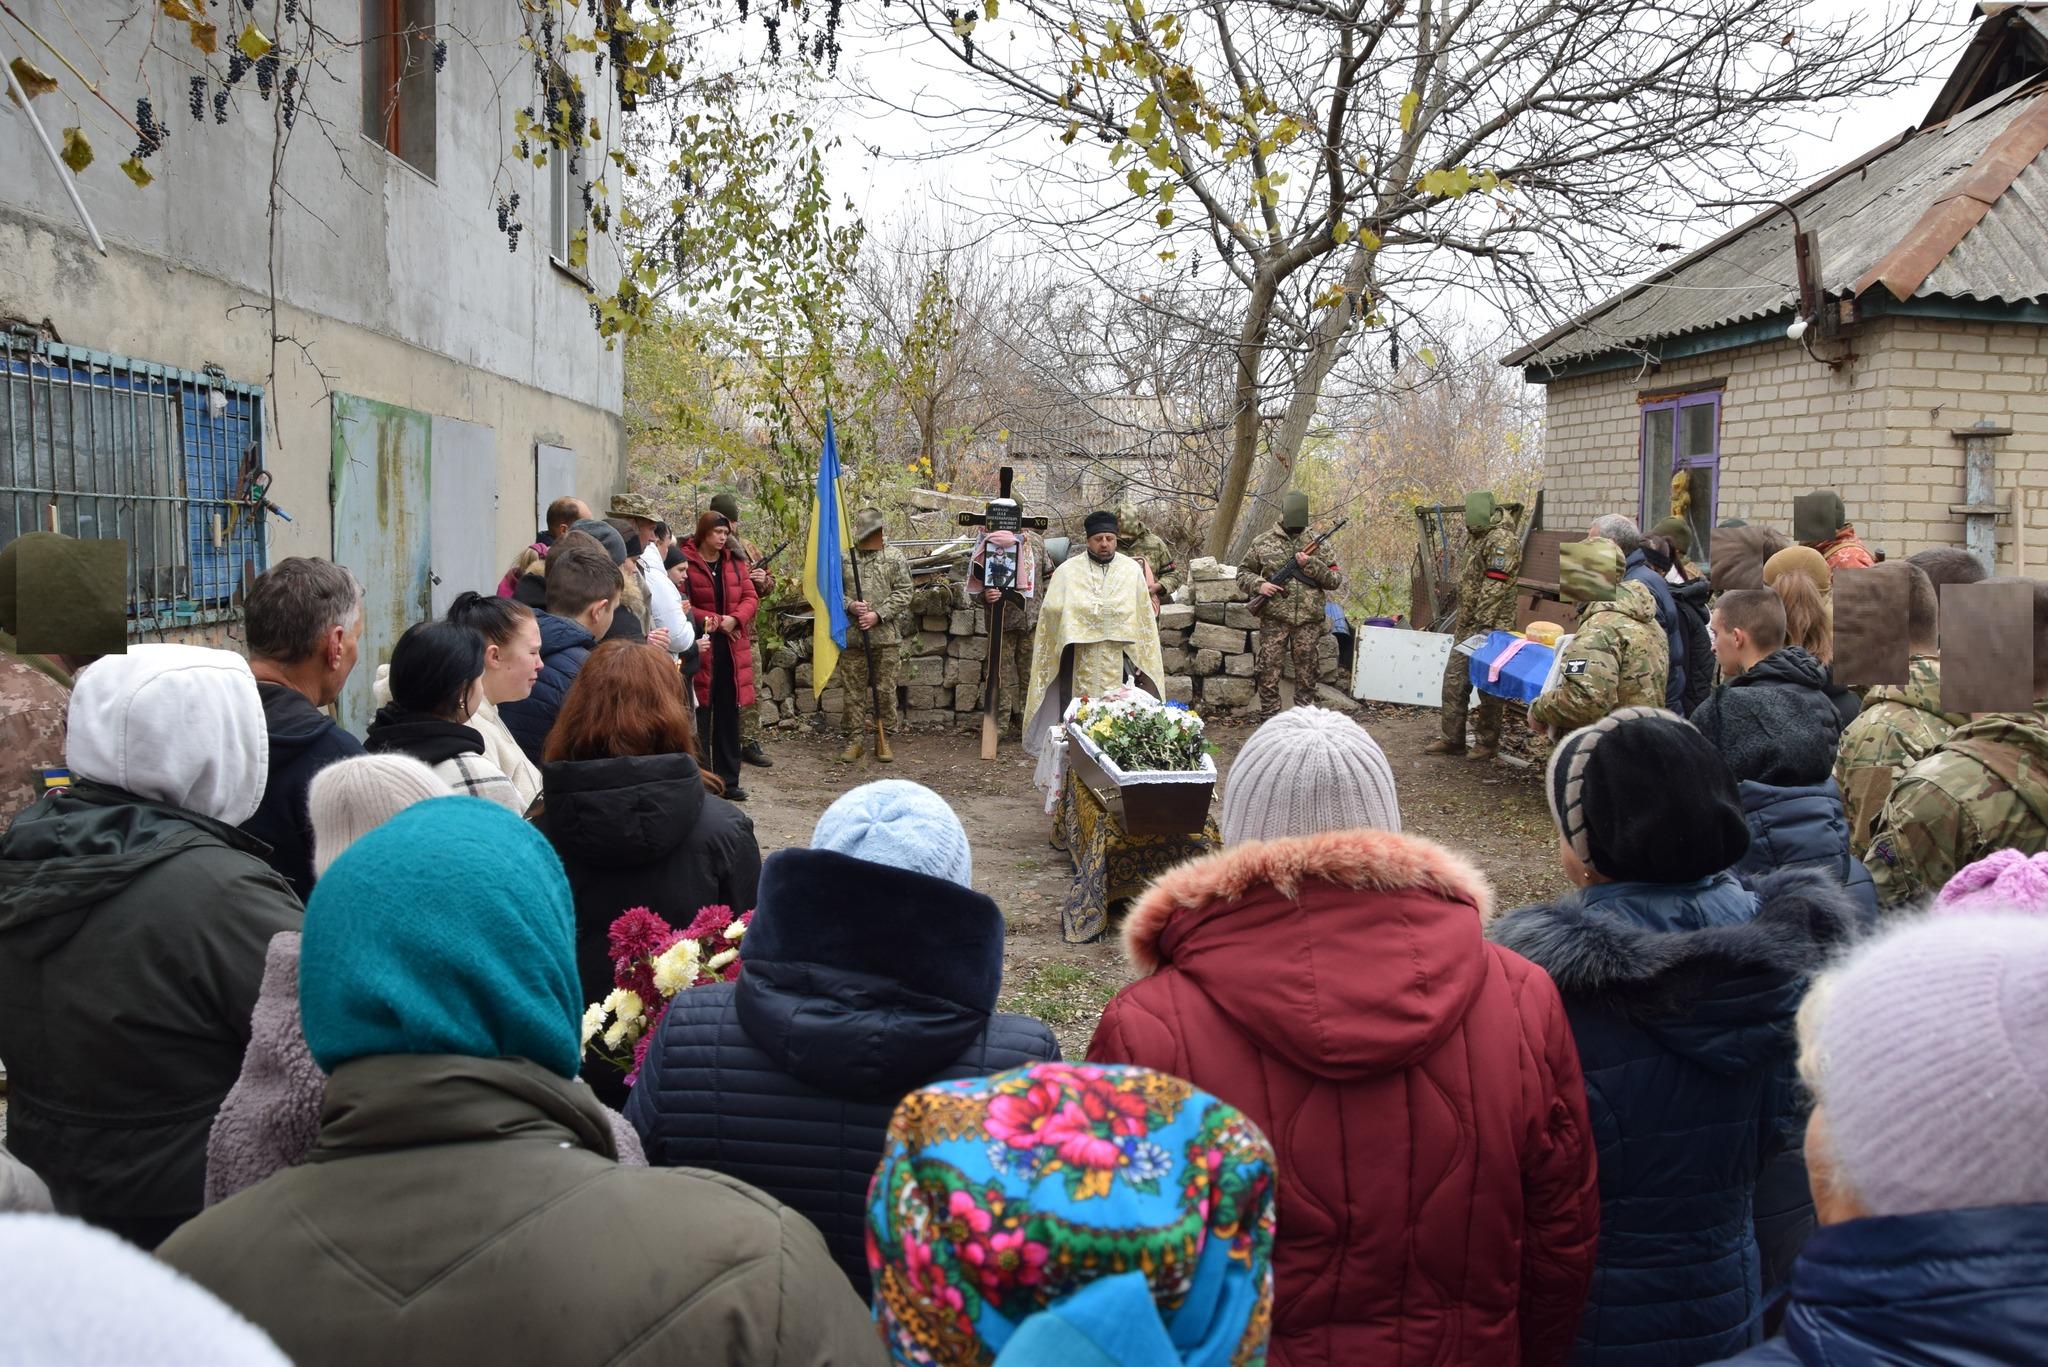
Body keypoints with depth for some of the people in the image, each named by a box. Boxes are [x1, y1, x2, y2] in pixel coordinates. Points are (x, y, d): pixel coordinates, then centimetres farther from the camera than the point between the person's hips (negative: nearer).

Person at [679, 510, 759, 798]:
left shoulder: (734, 562, 11)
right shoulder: (686, 561, -7)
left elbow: (750, 598, 9)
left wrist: (734, 619, -9)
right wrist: (714, 621, -14)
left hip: (731, 647, 5)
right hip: (700, 648, -5)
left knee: (729, 715, 9)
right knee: (699, 717, -1)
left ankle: (728, 780, 18)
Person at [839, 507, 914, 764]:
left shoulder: (895, 557, 3)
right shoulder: (844, 557, 5)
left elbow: (903, 593, -3)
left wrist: (878, 615, -12)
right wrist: (849, 605, -12)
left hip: (885, 636, -1)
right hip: (851, 635, 1)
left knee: (885, 690, 4)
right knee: (853, 689, 5)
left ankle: (883, 739, 14)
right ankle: (856, 738, 13)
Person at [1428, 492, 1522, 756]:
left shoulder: (1502, 539, -13)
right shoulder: (1482, 539, 17)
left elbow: (1494, 587, -20)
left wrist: (1482, 624, -22)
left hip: (1489, 627, -10)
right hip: (1467, 628, 10)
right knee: (1454, 681, 9)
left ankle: (1489, 742, 9)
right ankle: (1452, 739, 15)